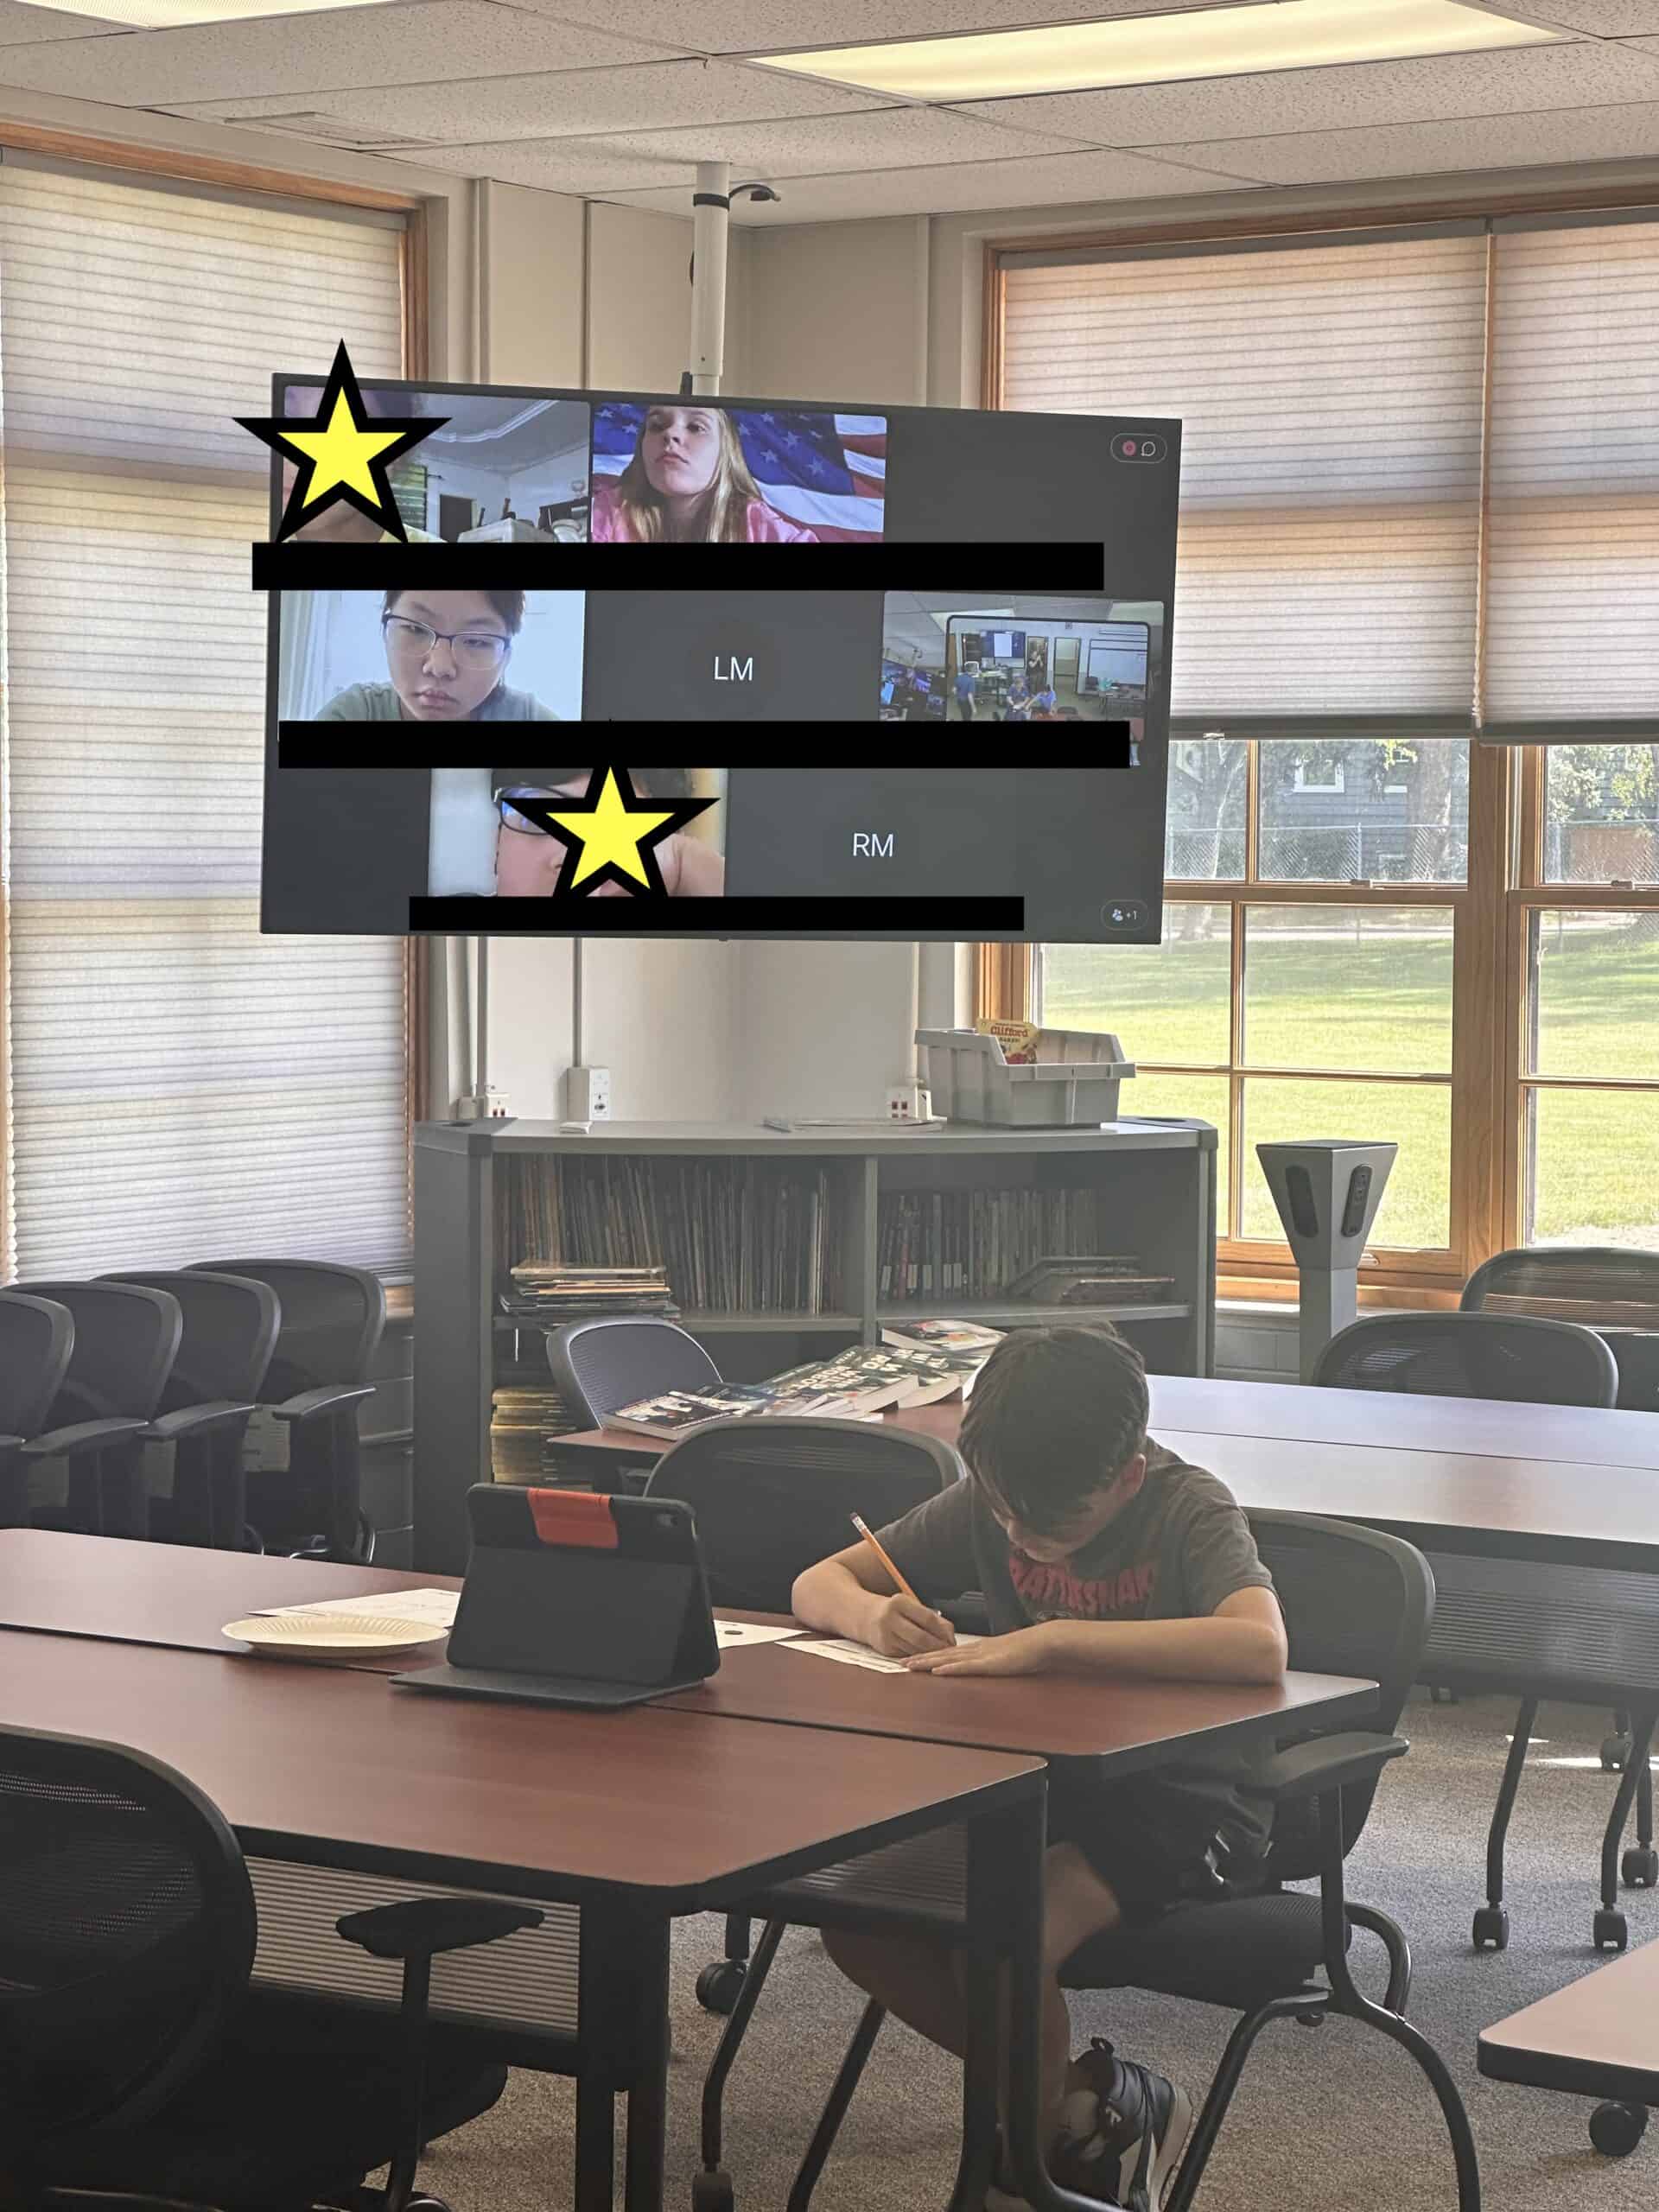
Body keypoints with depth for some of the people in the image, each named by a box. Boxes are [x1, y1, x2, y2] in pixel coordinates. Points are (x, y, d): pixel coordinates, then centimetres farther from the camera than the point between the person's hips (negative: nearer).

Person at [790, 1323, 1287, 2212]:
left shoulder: (1187, 1509, -20)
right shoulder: (992, 1502, -4)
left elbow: (1260, 1646, -41)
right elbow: (817, 1584, 3)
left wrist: (1050, 1641, -44)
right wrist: (872, 1616, -23)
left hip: (1179, 1800, -6)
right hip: (1039, 1780, 6)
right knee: (859, 1923, -15)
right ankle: (1082, 2095, 5)